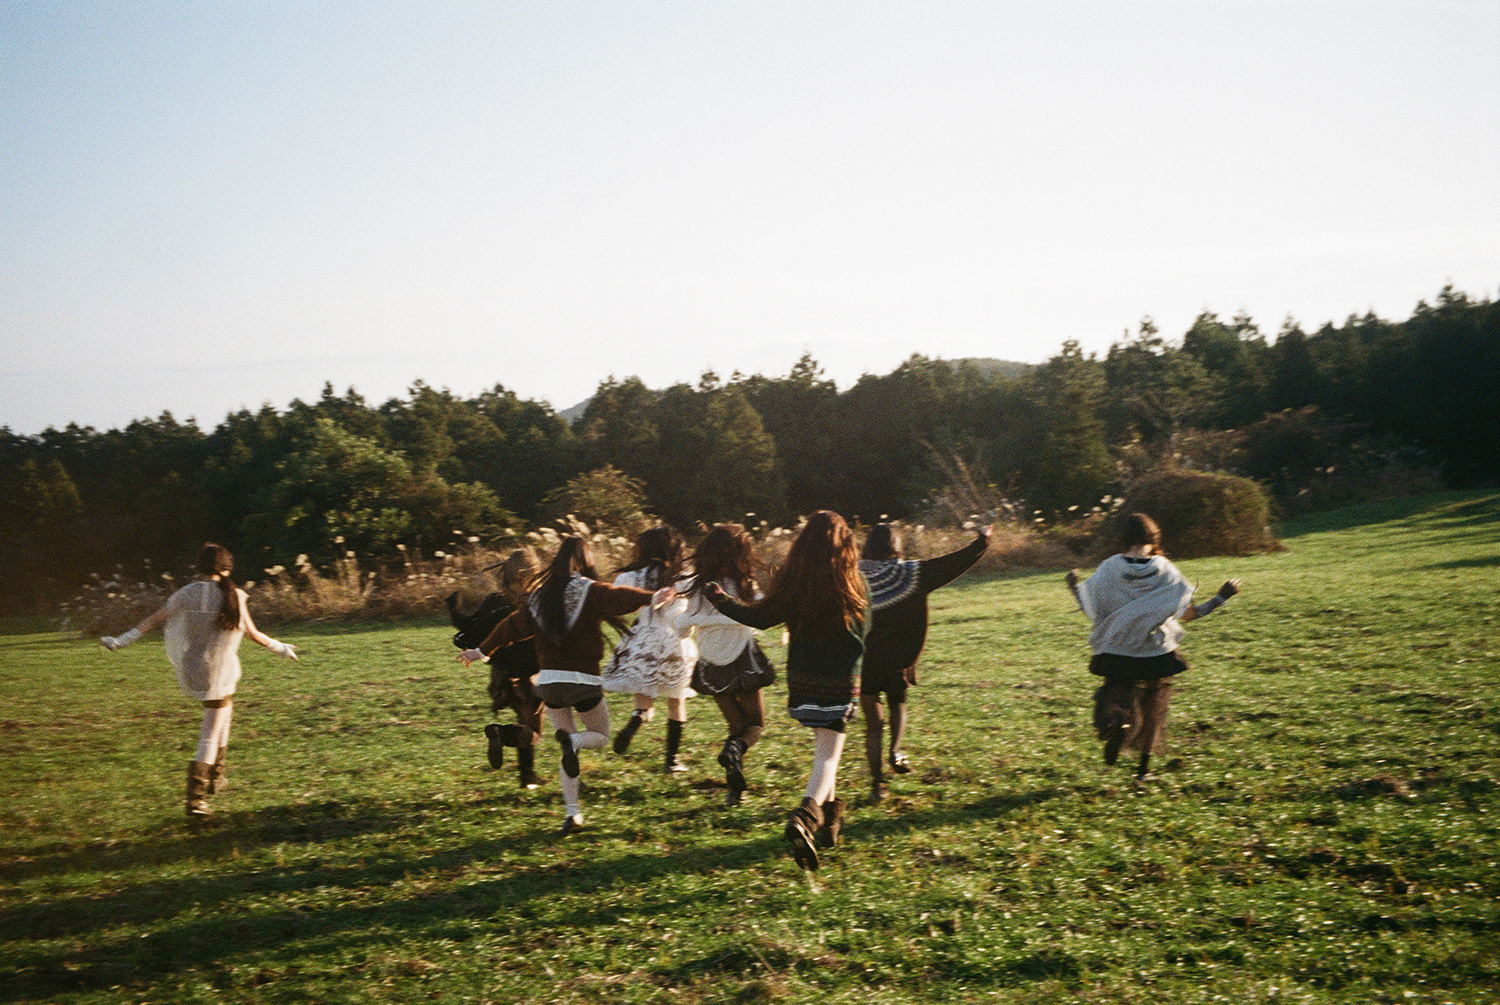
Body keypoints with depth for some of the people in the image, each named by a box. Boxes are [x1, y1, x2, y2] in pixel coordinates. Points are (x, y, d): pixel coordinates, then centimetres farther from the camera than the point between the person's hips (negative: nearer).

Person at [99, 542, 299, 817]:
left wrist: (122, 640, 7)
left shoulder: (187, 594, -3)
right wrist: (280, 648, 18)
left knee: (224, 709, 30)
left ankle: (217, 775, 32)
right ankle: (196, 799, -1)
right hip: (220, 675, -3)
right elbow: (253, 634, 2)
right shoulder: (235, 596, -6)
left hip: (190, 672, 3)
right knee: (210, 737, 3)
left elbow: (155, 620, -2)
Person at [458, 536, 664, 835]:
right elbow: (622, 597, -18)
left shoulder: (540, 595, 10)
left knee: (568, 748, 16)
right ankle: (573, 740, -18)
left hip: (549, 680, 4)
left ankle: (572, 811, 5)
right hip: (584, 680, -4)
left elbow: (512, 625, 19)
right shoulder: (591, 592, -4)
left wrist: (482, 650, 30)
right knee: (601, 736, 17)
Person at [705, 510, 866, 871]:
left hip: (801, 678, 3)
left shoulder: (793, 583, -7)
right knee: (827, 756, -4)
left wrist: (718, 598, 10)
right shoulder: (852, 585, -10)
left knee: (823, 747, 23)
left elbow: (757, 617, -3)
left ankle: (829, 817, 31)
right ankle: (804, 819, -26)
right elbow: (863, 632, 0)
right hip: (841, 681, -3)